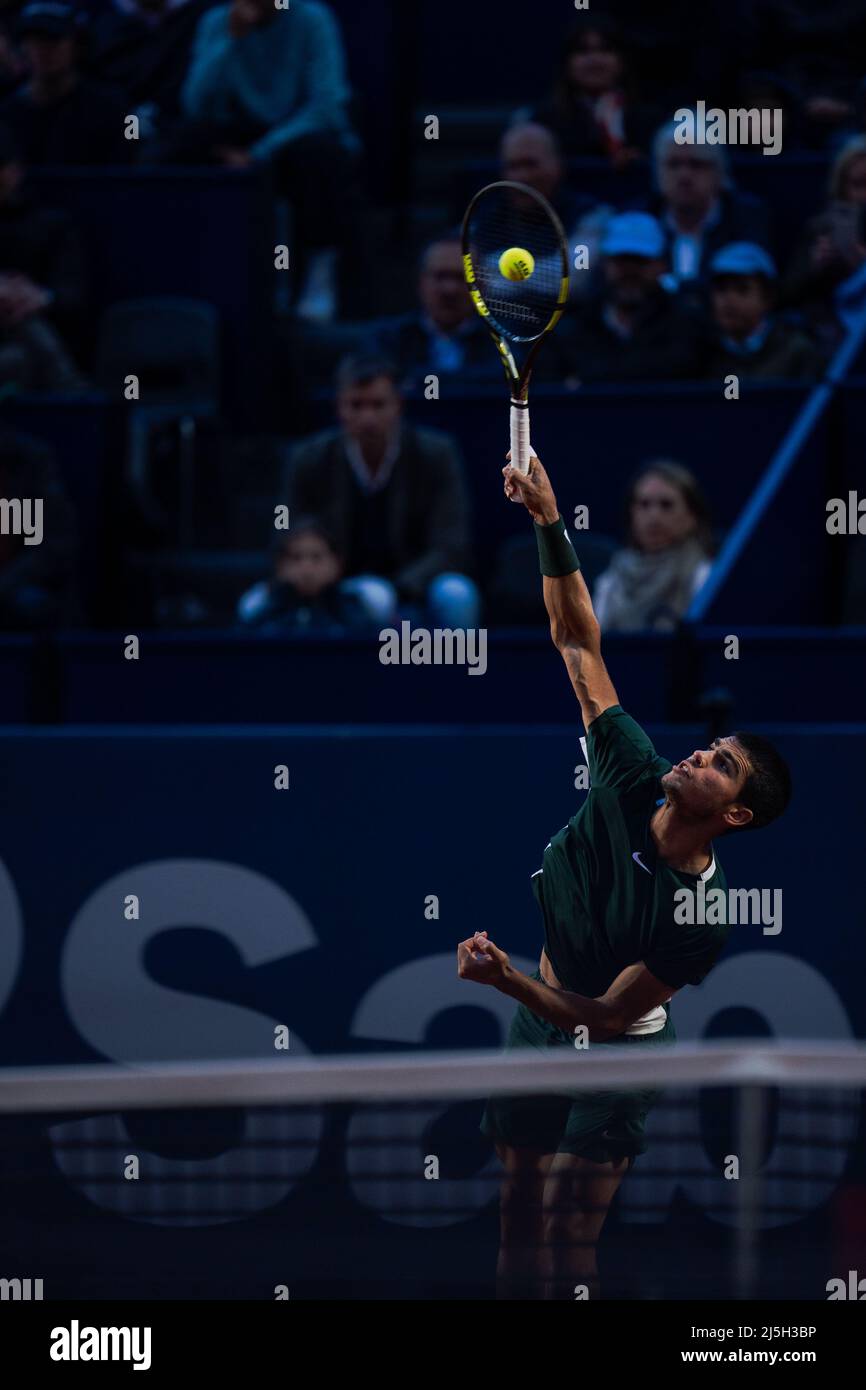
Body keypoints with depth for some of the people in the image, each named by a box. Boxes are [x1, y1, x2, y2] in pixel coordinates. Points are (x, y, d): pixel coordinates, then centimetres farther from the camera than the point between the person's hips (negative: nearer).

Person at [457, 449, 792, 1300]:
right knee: (519, 1228, 7)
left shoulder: (705, 914, -26)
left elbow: (607, 1016, -25)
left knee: (564, 1246, -11)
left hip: (616, 1051, -5)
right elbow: (578, 645, -13)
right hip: (540, 1017, 5)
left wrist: (510, 981, -40)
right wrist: (549, 525, -23)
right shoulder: (633, 780, -15)